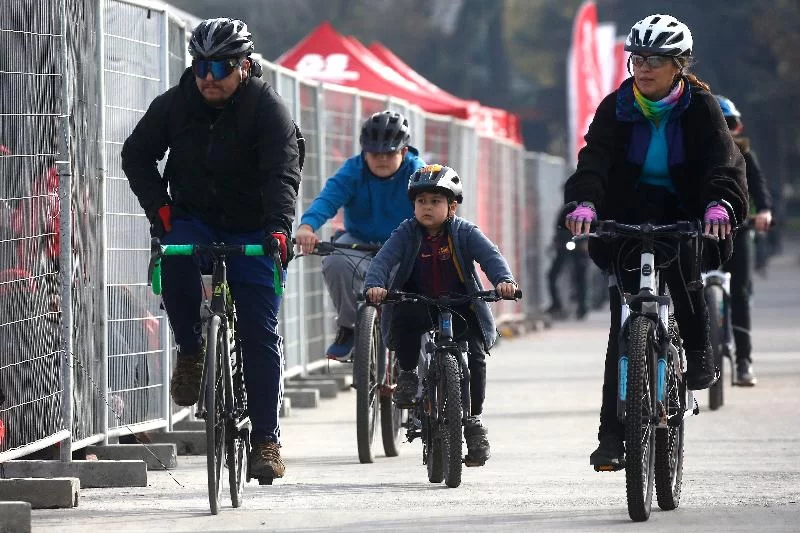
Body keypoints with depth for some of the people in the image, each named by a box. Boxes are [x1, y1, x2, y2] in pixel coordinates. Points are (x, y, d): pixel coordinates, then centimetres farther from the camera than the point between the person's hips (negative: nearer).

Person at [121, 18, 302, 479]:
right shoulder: (175, 105, -5)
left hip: (253, 231, -2)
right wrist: (159, 207, -8)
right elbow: (136, 155, 6)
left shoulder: (269, 109, -15)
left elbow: (283, 173, -26)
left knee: (261, 334, -7)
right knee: (175, 262, -34)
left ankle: (267, 438, -1)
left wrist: (278, 228, -42)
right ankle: (191, 352, -10)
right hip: (192, 220, 2)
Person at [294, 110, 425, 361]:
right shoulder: (353, 171, -10)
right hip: (360, 243, 0)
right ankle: (347, 327, -8)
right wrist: (307, 226, -47)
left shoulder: (417, 173, -10)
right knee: (336, 263, -34)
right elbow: (329, 197, -26)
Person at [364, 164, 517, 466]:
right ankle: (408, 374, -13)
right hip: (418, 307, 0)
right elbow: (383, 259, -15)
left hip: (459, 309, 0)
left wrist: (504, 280, -38)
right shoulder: (407, 234, -3)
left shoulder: (465, 233, -3)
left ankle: (473, 419, -3)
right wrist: (375, 285, -37)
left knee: (474, 355, -21)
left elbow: (490, 255, -17)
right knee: (405, 313, -35)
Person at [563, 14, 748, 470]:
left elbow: (723, 162, -18)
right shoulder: (617, 108, -2)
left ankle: (699, 350, -14)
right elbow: (594, 159, -14)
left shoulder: (700, 108, -5)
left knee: (679, 261, -36)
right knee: (624, 328, -7)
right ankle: (613, 435, -6)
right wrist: (584, 203, -36)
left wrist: (720, 205, -39)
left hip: (682, 217, -1)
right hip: (627, 218, 1)